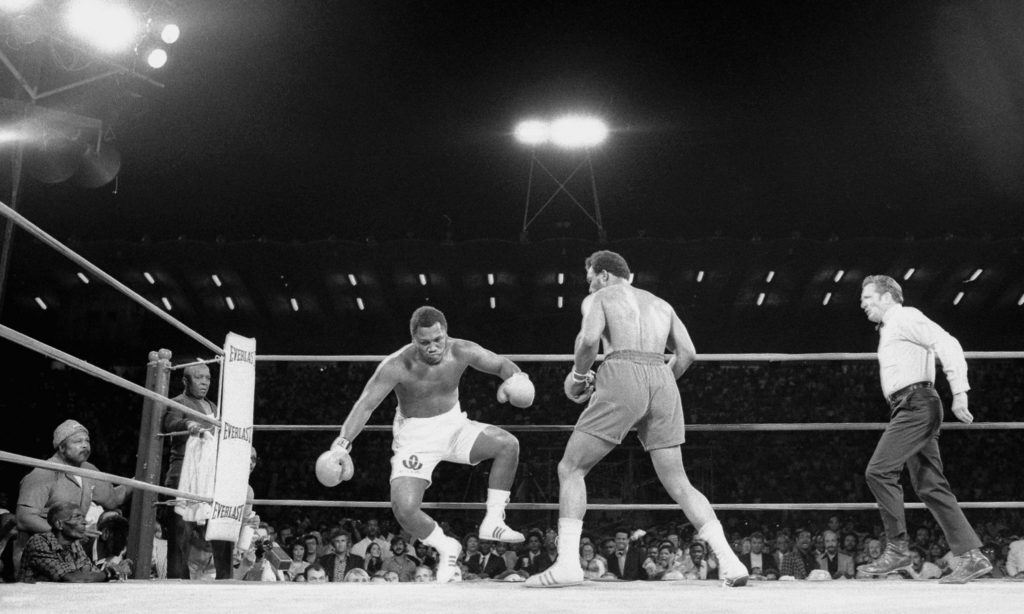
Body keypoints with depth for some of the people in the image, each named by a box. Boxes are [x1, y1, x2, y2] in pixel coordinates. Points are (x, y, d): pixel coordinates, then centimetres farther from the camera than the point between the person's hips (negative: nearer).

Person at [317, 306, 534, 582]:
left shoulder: (461, 351, -15)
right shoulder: (396, 366, -24)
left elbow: (501, 364, -3)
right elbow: (365, 405, -23)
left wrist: (516, 377, -27)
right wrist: (342, 443, -36)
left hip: (454, 424, 3)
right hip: (415, 436, -3)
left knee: (508, 444, -21)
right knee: (404, 509, -20)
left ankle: (493, 522, -6)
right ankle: (447, 548, 10)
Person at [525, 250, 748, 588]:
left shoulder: (598, 298, 14)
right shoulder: (661, 304, 29)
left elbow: (589, 338, -7)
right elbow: (687, 353, 18)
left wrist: (578, 376, 9)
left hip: (622, 377, -5)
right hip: (663, 383, 5)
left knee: (570, 469, 4)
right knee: (678, 482, 12)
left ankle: (567, 563, -8)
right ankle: (730, 561, -1)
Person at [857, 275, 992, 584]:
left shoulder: (906, 318, -3)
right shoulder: (888, 330, 26)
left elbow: (948, 345, -14)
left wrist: (959, 393, -21)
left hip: (917, 405, -10)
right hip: (909, 409, 10)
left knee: (878, 471, -14)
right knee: (930, 486, 5)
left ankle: (897, 548, -9)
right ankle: (971, 556, 6)